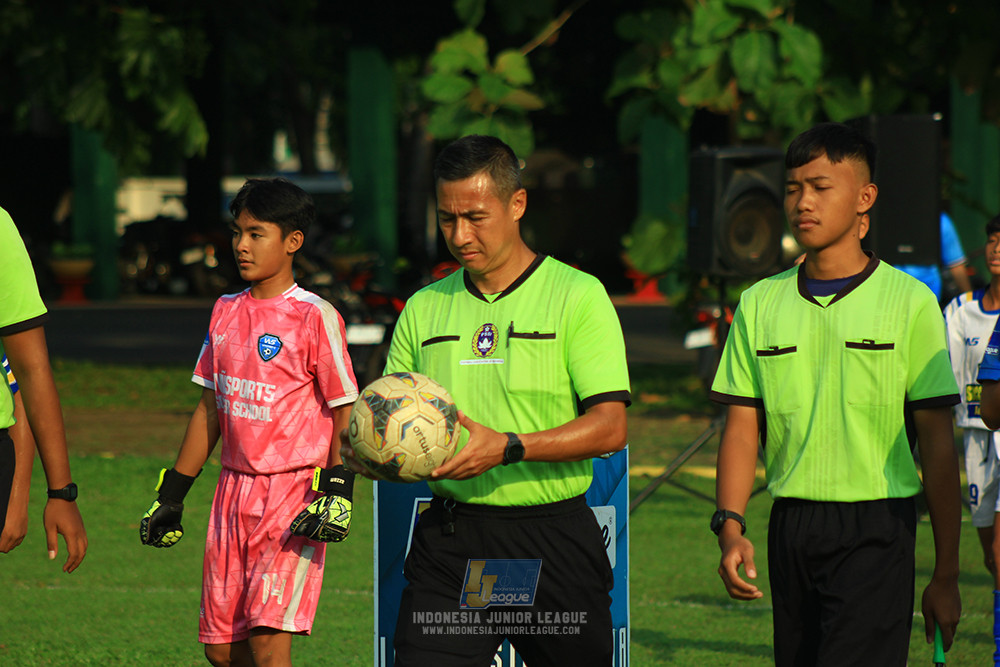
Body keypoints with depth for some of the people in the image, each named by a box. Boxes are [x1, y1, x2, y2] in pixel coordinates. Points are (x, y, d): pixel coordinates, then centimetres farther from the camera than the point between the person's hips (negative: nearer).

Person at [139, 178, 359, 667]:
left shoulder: (315, 317, -7)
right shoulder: (225, 313, 12)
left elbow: (344, 410, -6)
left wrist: (335, 489, -17)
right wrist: (172, 492, 18)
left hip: (293, 493, -7)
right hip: (234, 490, 7)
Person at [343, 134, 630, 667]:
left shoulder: (577, 296, -1)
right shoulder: (423, 309, 12)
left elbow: (609, 427, -9)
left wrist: (508, 448, -22)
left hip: (551, 542, -2)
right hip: (448, 545, 2)